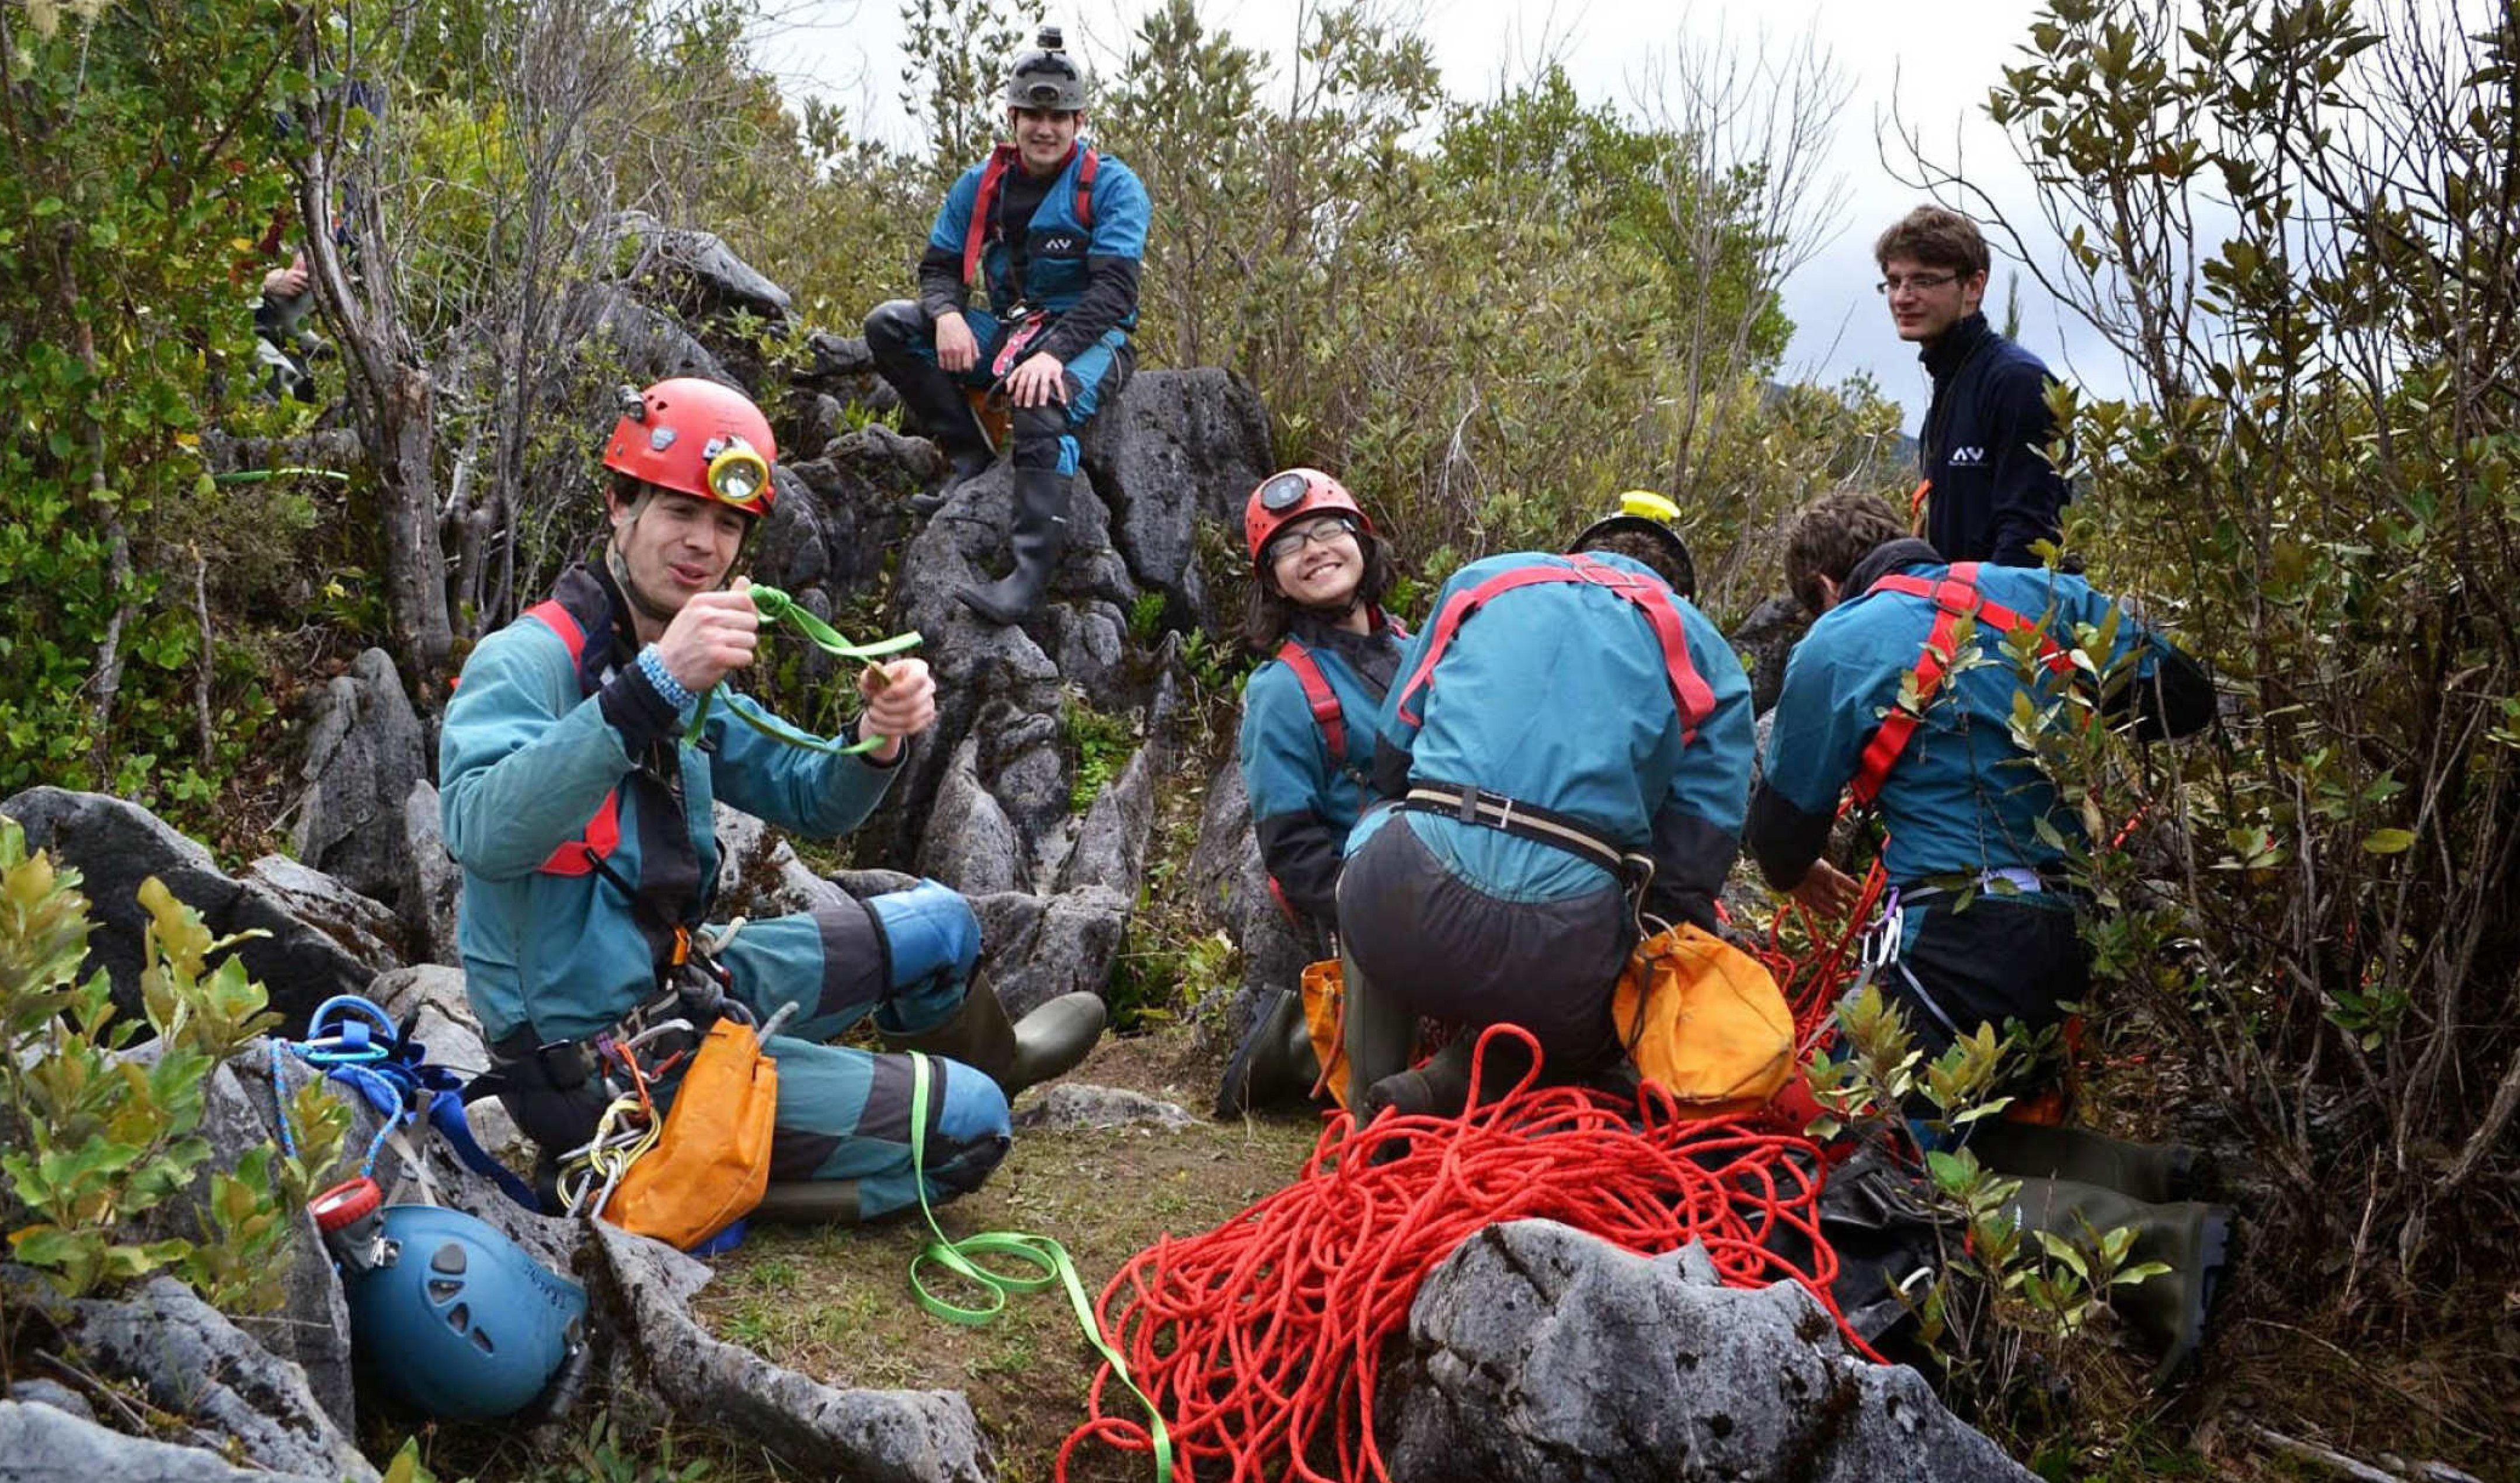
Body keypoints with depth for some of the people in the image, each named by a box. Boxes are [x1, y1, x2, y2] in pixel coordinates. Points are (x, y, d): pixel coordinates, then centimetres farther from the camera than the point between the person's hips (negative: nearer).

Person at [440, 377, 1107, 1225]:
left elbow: (810, 802, 10)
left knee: (939, 924, 19)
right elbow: (484, 834, -40)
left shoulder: (690, 673, 7)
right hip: (598, 1064, -9)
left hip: (678, 987, 9)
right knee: (969, 1127, -9)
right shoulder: (527, 661, -21)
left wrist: (879, 739, -12)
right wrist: (652, 688, -46)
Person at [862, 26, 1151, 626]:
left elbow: (1115, 287, -18)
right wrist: (947, 316, -18)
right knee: (888, 325, -11)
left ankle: (1029, 581, -48)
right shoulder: (981, 184, 8)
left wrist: (1053, 352, -33)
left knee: (1045, 411, -40)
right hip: (1005, 331, 6)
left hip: (1088, 338, -6)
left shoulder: (1113, 186, -7)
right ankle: (969, 457, -12)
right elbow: (939, 266, 8)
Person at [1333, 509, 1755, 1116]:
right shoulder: (1707, 656, 21)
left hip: (1398, 913, 2)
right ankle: (1444, 1088, 2)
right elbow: (1694, 865, 10)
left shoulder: (1482, 580, 25)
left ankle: (1370, 1118, 24)